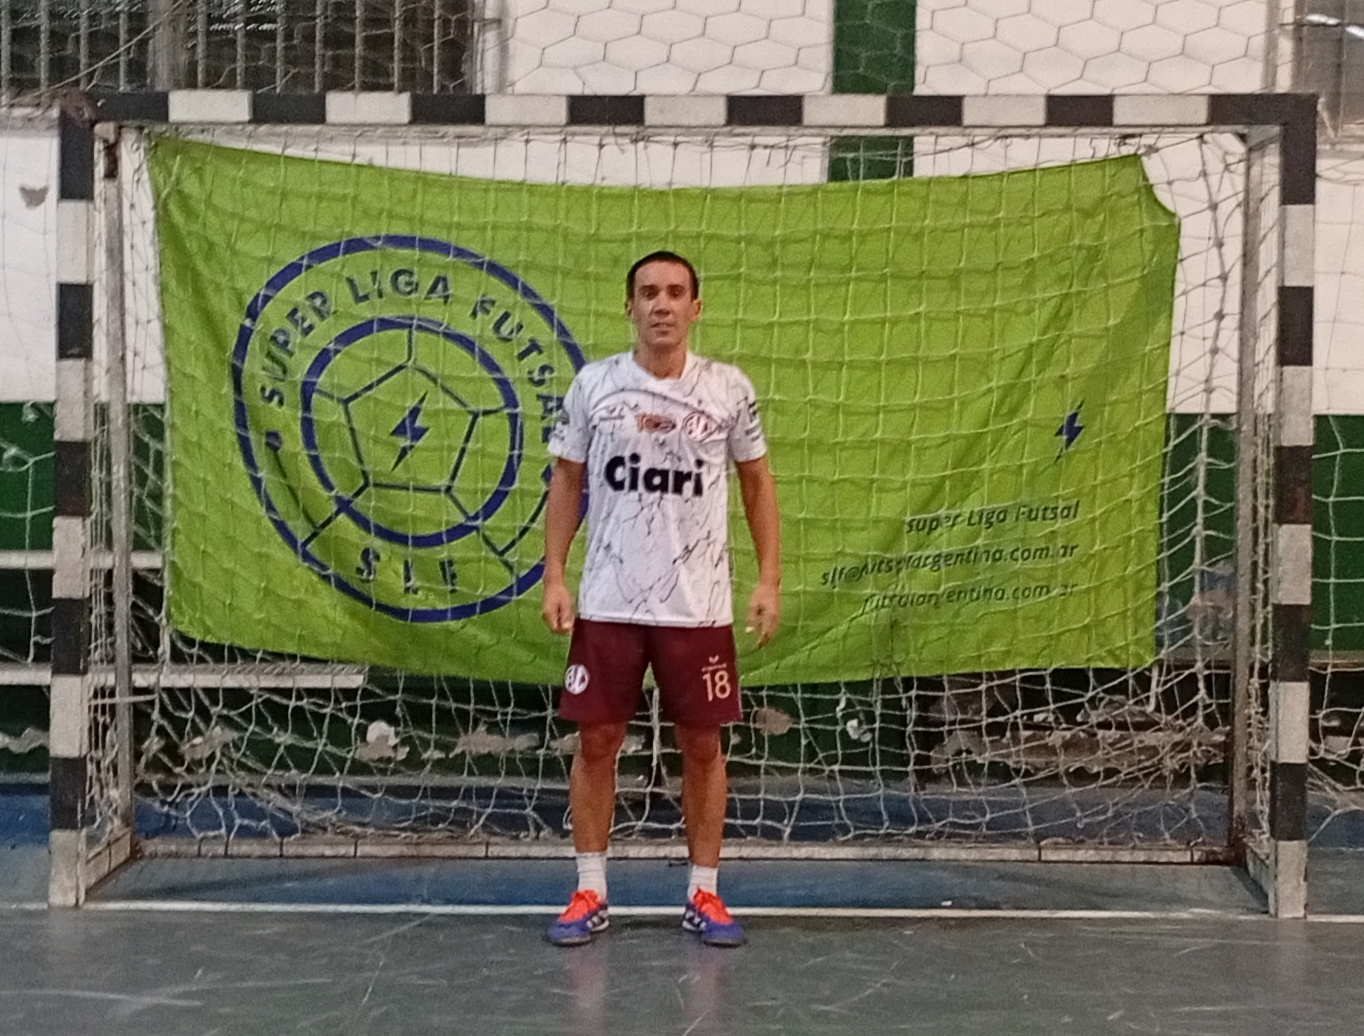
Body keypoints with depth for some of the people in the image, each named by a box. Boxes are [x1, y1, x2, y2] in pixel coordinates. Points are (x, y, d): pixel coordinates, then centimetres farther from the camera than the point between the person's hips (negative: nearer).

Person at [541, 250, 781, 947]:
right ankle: (590, 894, 16)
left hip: (698, 607, 0)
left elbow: (757, 483, 8)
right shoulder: (593, 385, 0)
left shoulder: (729, 390, -1)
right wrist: (554, 576, -1)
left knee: (702, 746, 5)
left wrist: (769, 580, 1)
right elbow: (567, 483, 7)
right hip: (607, 603, 0)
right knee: (596, 742, 4)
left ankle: (704, 895, 17)